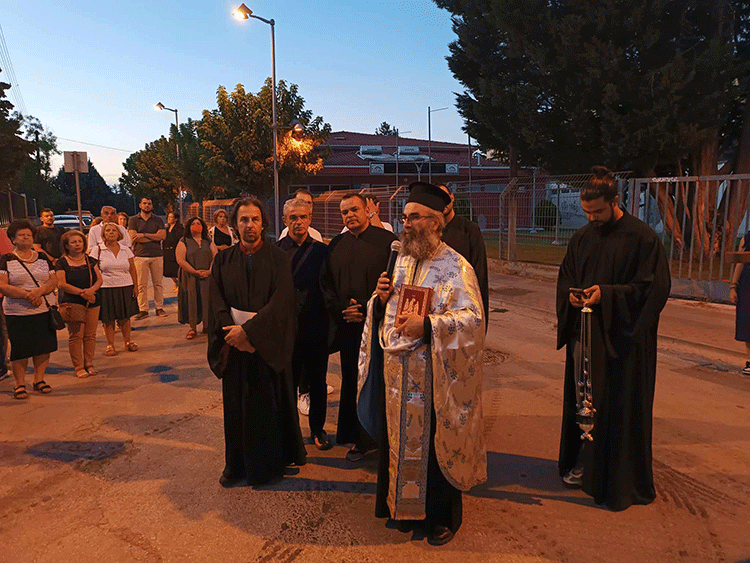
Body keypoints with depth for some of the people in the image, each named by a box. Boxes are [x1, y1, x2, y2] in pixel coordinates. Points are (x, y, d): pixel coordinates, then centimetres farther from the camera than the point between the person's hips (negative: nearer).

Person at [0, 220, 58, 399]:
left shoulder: (42, 258, 10)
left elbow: (54, 280, 2)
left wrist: (39, 291, -17)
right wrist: (27, 295, -20)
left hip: (45, 310, 3)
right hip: (18, 313, -3)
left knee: (44, 346, 6)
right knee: (20, 349, 1)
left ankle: (39, 379, 22)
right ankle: (20, 384, 16)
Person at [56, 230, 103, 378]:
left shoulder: (90, 261, 11)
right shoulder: (61, 262, -1)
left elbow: (99, 280, 6)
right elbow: (61, 284, -10)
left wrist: (92, 290, -14)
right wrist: (82, 292, -16)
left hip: (92, 302, 4)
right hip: (72, 303, -3)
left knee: (90, 335, 5)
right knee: (76, 336, -3)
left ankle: (89, 364, 17)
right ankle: (79, 367, 7)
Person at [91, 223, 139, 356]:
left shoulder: (126, 250, 7)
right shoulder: (97, 250, 0)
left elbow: (132, 270, 10)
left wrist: (135, 286, 5)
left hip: (125, 287, 2)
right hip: (106, 288, -2)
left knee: (125, 316, 8)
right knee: (108, 318, 3)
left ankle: (128, 342, 22)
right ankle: (110, 345, 15)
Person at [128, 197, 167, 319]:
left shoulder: (158, 220, 12)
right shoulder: (133, 220, 8)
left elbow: (163, 235, -3)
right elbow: (133, 237, -6)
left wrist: (144, 234, -9)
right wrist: (154, 237, -5)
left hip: (157, 255, 1)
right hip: (140, 255, -1)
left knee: (158, 283, 4)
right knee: (141, 285, -2)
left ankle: (159, 308, 11)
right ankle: (143, 310, 5)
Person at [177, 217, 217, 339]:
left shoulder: (208, 242, 12)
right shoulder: (183, 242, 3)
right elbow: (180, 260, -8)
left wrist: (210, 271, -13)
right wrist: (195, 272, -14)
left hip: (207, 277, 2)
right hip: (190, 277, -2)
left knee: (207, 300, 2)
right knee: (192, 301, -2)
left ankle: (207, 326, 12)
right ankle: (193, 328, 4)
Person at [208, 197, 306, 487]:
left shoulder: (278, 259, -4)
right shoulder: (223, 260, 4)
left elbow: (281, 302, -13)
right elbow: (217, 302, -1)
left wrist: (248, 330, -20)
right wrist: (236, 335, -15)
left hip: (269, 346, -2)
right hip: (235, 345, 2)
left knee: (270, 405, 6)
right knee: (237, 406, 10)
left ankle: (272, 461, 25)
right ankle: (237, 465, 27)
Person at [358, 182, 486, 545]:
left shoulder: (455, 267, -10)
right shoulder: (401, 261, 10)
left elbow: (472, 318, -16)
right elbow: (386, 314, 17)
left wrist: (428, 326, -25)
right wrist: (382, 299, -5)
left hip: (434, 376, -6)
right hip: (397, 371, 6)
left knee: (434, 443, 6)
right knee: (399, 437, 16)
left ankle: (443, 515, 27)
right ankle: (400, 505, 37)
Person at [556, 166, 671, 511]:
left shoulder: (642, 237, -7)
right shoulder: (582, 238, 9)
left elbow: (654, 287, -10)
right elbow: (565, 278, 15)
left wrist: (607, 294, -20)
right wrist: (571, 296, -7)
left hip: (623, 337, -5)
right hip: (585, 330, 5)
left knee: (619, 407, 2)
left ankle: (618, 481, 17)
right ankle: (583, 466, 27)